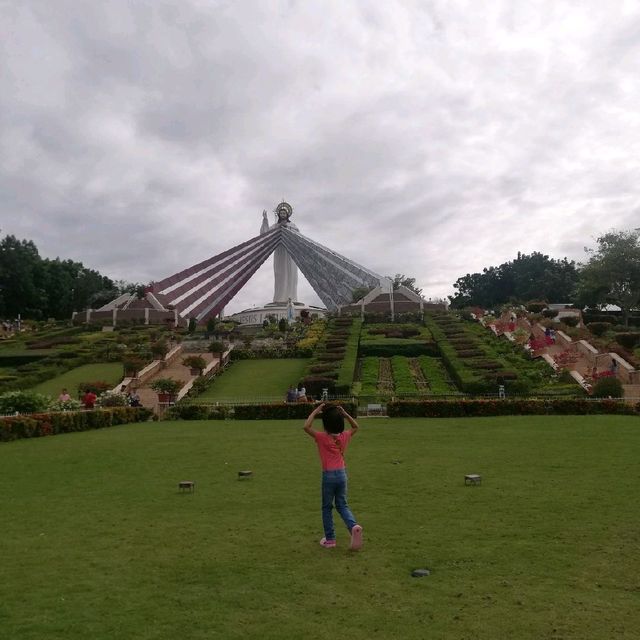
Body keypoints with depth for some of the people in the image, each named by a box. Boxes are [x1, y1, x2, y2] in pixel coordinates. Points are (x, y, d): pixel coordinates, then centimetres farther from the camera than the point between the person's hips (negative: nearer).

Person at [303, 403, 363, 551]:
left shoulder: (322, 437, -12)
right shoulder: (344, 437, 2)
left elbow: (306, 427, -20)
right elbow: (355, 427, 21)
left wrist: (315, 411, -12)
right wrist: (344, 413, 11)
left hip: (329, 475, -4)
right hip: (342, 474, 4)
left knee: (327, 507, 11)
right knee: (342, 505, 15)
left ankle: (330, 539, 17)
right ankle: (354, 526, -10)